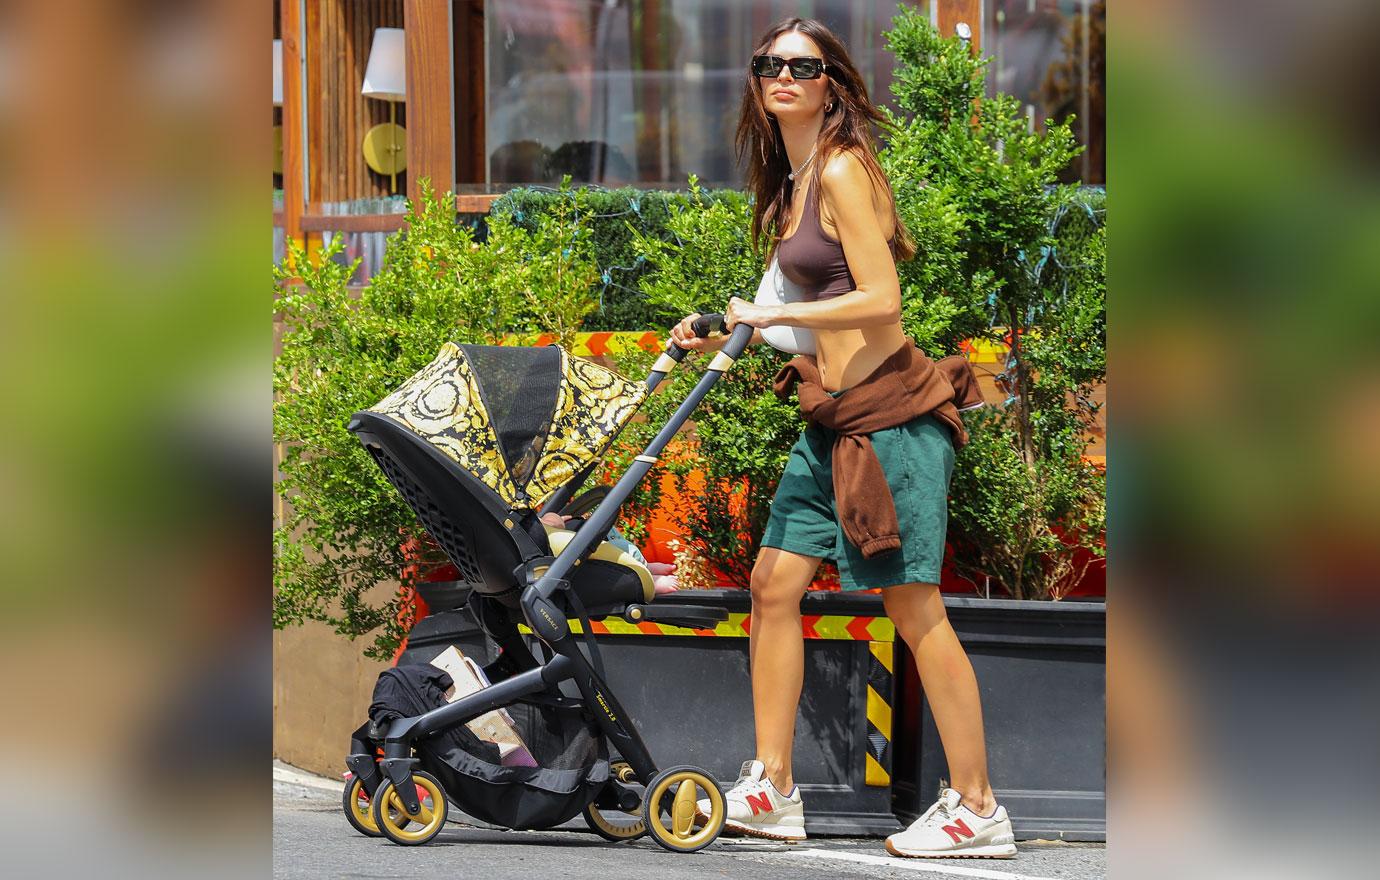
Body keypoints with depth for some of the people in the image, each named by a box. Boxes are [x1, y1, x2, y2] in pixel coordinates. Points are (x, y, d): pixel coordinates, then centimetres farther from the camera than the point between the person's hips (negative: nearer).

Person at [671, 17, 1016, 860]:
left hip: (889, 409, -9)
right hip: (834, 417, 9)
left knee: (914, 604, -7)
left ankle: (977, 809, -3)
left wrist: (772, 314, -12)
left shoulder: (843, 169, -12)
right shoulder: (793, 182, 16)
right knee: (775, 581, 7)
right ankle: (773, 790, 13)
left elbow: (880, 300, -18)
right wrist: (721, 340, 15)